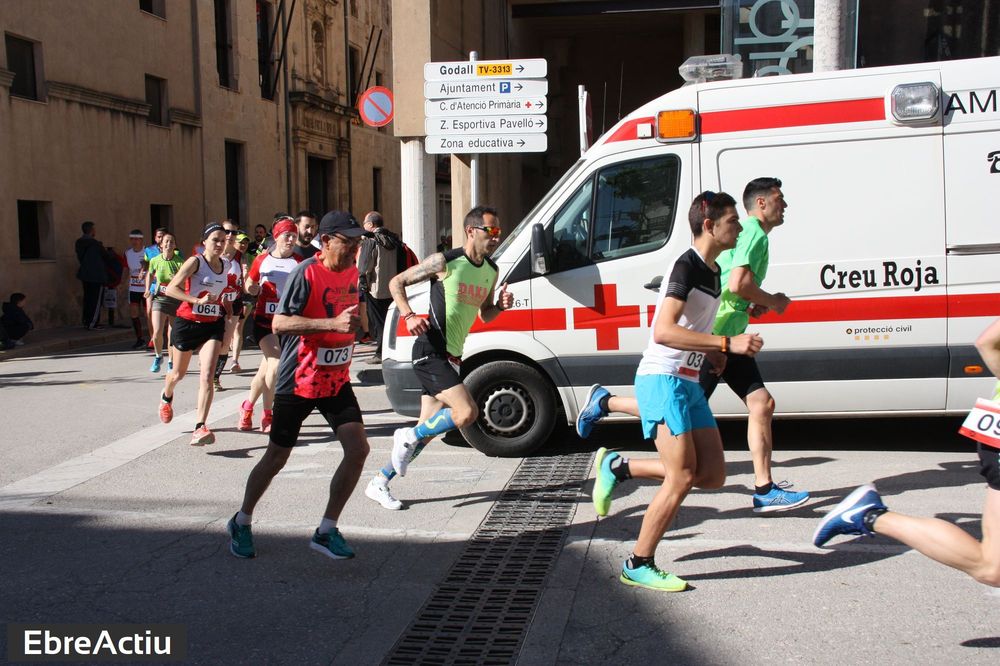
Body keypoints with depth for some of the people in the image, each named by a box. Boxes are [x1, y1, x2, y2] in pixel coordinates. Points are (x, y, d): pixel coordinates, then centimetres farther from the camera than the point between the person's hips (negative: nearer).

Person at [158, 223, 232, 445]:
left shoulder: (225, 265, 5)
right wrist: (198, 300, -27)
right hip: (187, 323, -3)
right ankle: (166, 396, 53)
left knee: (207, 376, -14)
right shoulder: (195, 262, -12)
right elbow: (171, 289, -18)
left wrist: (227, 309, 11)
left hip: (212, 325, 3)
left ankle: (200, 427, -17)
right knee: (179, 373, 17)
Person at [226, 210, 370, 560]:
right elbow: (279, 323, -24)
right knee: (277, 457, 8)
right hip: (297, 383, -5)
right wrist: (331, 323, -31)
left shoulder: (352, 272, 5)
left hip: (337, 381, 6)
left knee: (358, 449, -9)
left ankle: (327, 531, 4)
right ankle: (242, 522, 32)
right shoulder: (306, 273, -17)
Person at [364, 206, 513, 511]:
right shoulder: (445, 262, -11)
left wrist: (500, 306, -1)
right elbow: (396, 282, -3)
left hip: (451, 357, 8)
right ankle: (408, 437, 2)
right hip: (430, 351, -8)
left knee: (429, 428, 10)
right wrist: (408, 316, -18)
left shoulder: (491, 271, 10)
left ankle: (379, 483, 22)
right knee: (467, 413, -21)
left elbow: (484, 315, 21)